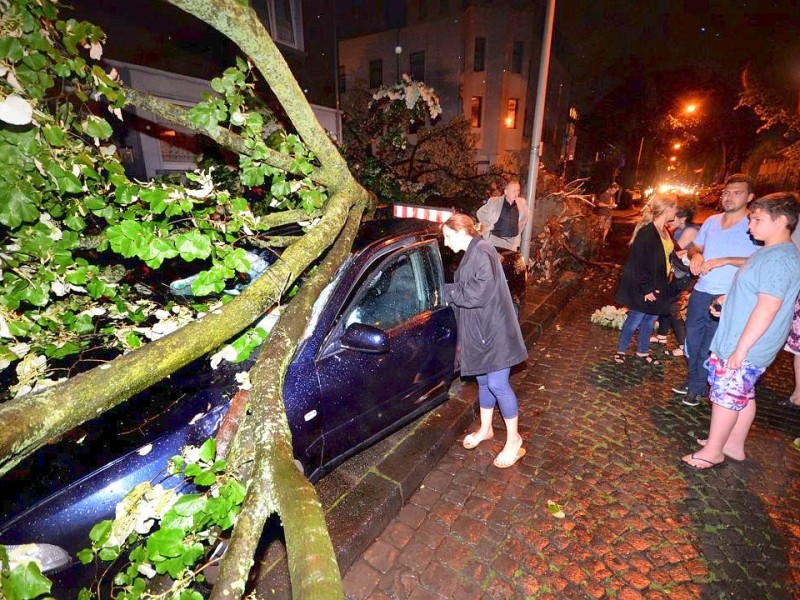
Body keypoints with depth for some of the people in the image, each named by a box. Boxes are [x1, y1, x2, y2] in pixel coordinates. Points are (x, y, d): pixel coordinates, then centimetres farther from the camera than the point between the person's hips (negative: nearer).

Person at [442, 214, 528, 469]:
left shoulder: (482, 252, -16)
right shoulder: (470, 255, 13)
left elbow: (478, 293, -25)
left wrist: (445, 291, -16)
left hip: (494, 331, -9)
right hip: (478, 332, 9)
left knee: (497, 384, -3)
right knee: (483, 381, 17)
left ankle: (514, 440, 15)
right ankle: (485, 429, 34)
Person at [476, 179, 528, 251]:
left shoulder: (522, 203, 4)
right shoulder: (494, 201, -6)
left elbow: (525, 218, 21)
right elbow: (480, 213, 4)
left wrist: (519, 230, 11)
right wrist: (489, 225, -2)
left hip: (512, 242, 3)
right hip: (494, 241, -3)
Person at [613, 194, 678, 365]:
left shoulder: (665, 231, 7)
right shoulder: (646, 232, -21)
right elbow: (640, 264, -23)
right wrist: (646, 289, -21)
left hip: (658, 285, 9)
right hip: (644, 288, -9)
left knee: (650, 319, 17)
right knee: (635, 319, 3)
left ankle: (642, 352, 33)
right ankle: (621, 350, 22)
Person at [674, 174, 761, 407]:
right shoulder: (711, 221, 8)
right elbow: (694, 246, 18)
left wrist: (725, 260, -24)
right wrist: (695, 255, -4)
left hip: (727, 298, -5)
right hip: (700, 292, 5)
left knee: (709, 346, 5)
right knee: (692, 339, 15)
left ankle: (698, 388, 21)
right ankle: (691, 380, 33)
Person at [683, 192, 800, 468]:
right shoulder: (770, 252, 11)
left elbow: (767, 307, -27)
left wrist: (741, 349, -25)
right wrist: (727, 299, 5)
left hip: (746, 349, -10)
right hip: (737, 342, 10)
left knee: (725, 395, 2)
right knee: (743, 395, 19)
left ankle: (713, 451, 18)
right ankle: (734, 445, 34)